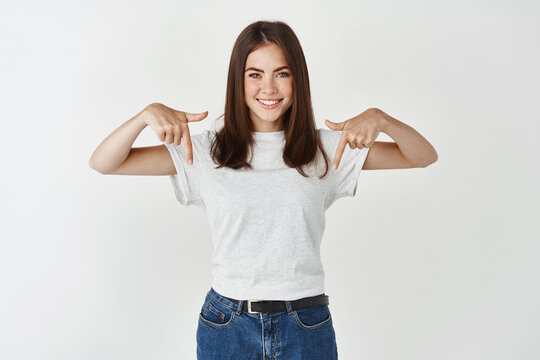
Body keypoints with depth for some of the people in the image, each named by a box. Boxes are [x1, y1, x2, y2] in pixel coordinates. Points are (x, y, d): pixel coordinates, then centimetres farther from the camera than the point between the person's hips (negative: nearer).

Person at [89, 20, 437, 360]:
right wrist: (148, 114, -20)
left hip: (307, 329, 1)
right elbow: (104, 163, -2)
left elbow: (424, 156, 0)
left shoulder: (325, 150, 1)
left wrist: (380, 118, -18)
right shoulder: (207, 152, -1)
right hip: (226, 326, 0)